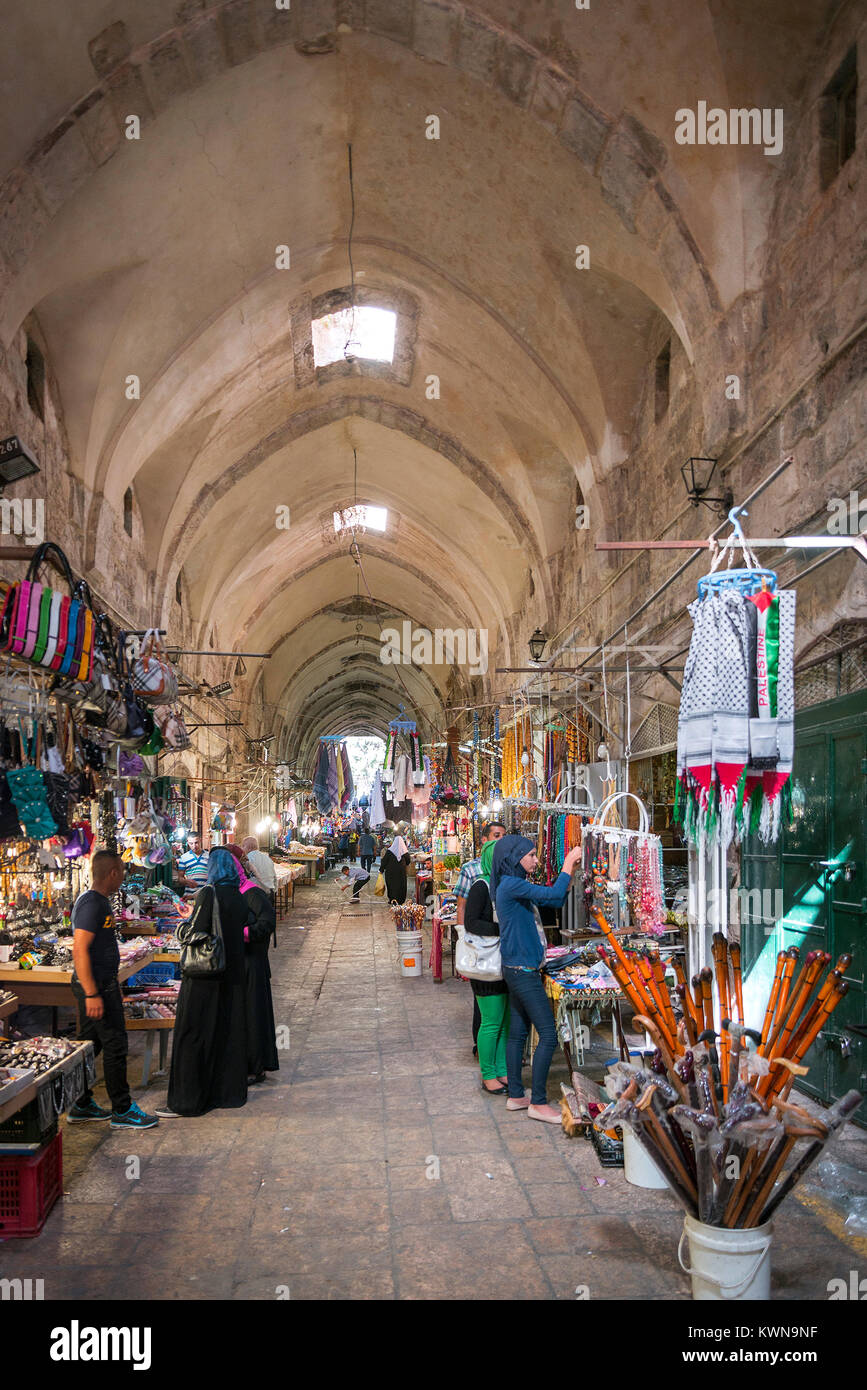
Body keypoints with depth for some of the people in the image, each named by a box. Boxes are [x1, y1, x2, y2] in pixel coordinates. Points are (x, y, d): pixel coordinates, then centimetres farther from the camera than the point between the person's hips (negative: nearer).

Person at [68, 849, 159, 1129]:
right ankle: (122, 1111, 5)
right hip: (96, 986, -10)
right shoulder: (92, 903, -18)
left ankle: (81, 1106, 25)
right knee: (115, 1046, -3)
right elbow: (79, 950, -24)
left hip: (100, 985, 10)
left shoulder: (98, 900, 13)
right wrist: (92, 994, -26)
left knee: (90, 1045, 16)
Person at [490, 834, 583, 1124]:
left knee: (518, 1033, 14)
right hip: (522, 970, -10)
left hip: (519, 970, 10)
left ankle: (516, 1095, 22)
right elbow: (554, 895, -24)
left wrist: (570, 869, 7)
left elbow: (557, 900, 16)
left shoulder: (518, 886, 13)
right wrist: (568, 864, -12)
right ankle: (538, 1103, 0)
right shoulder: (511, 885, -17)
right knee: (548, 1035, -6)